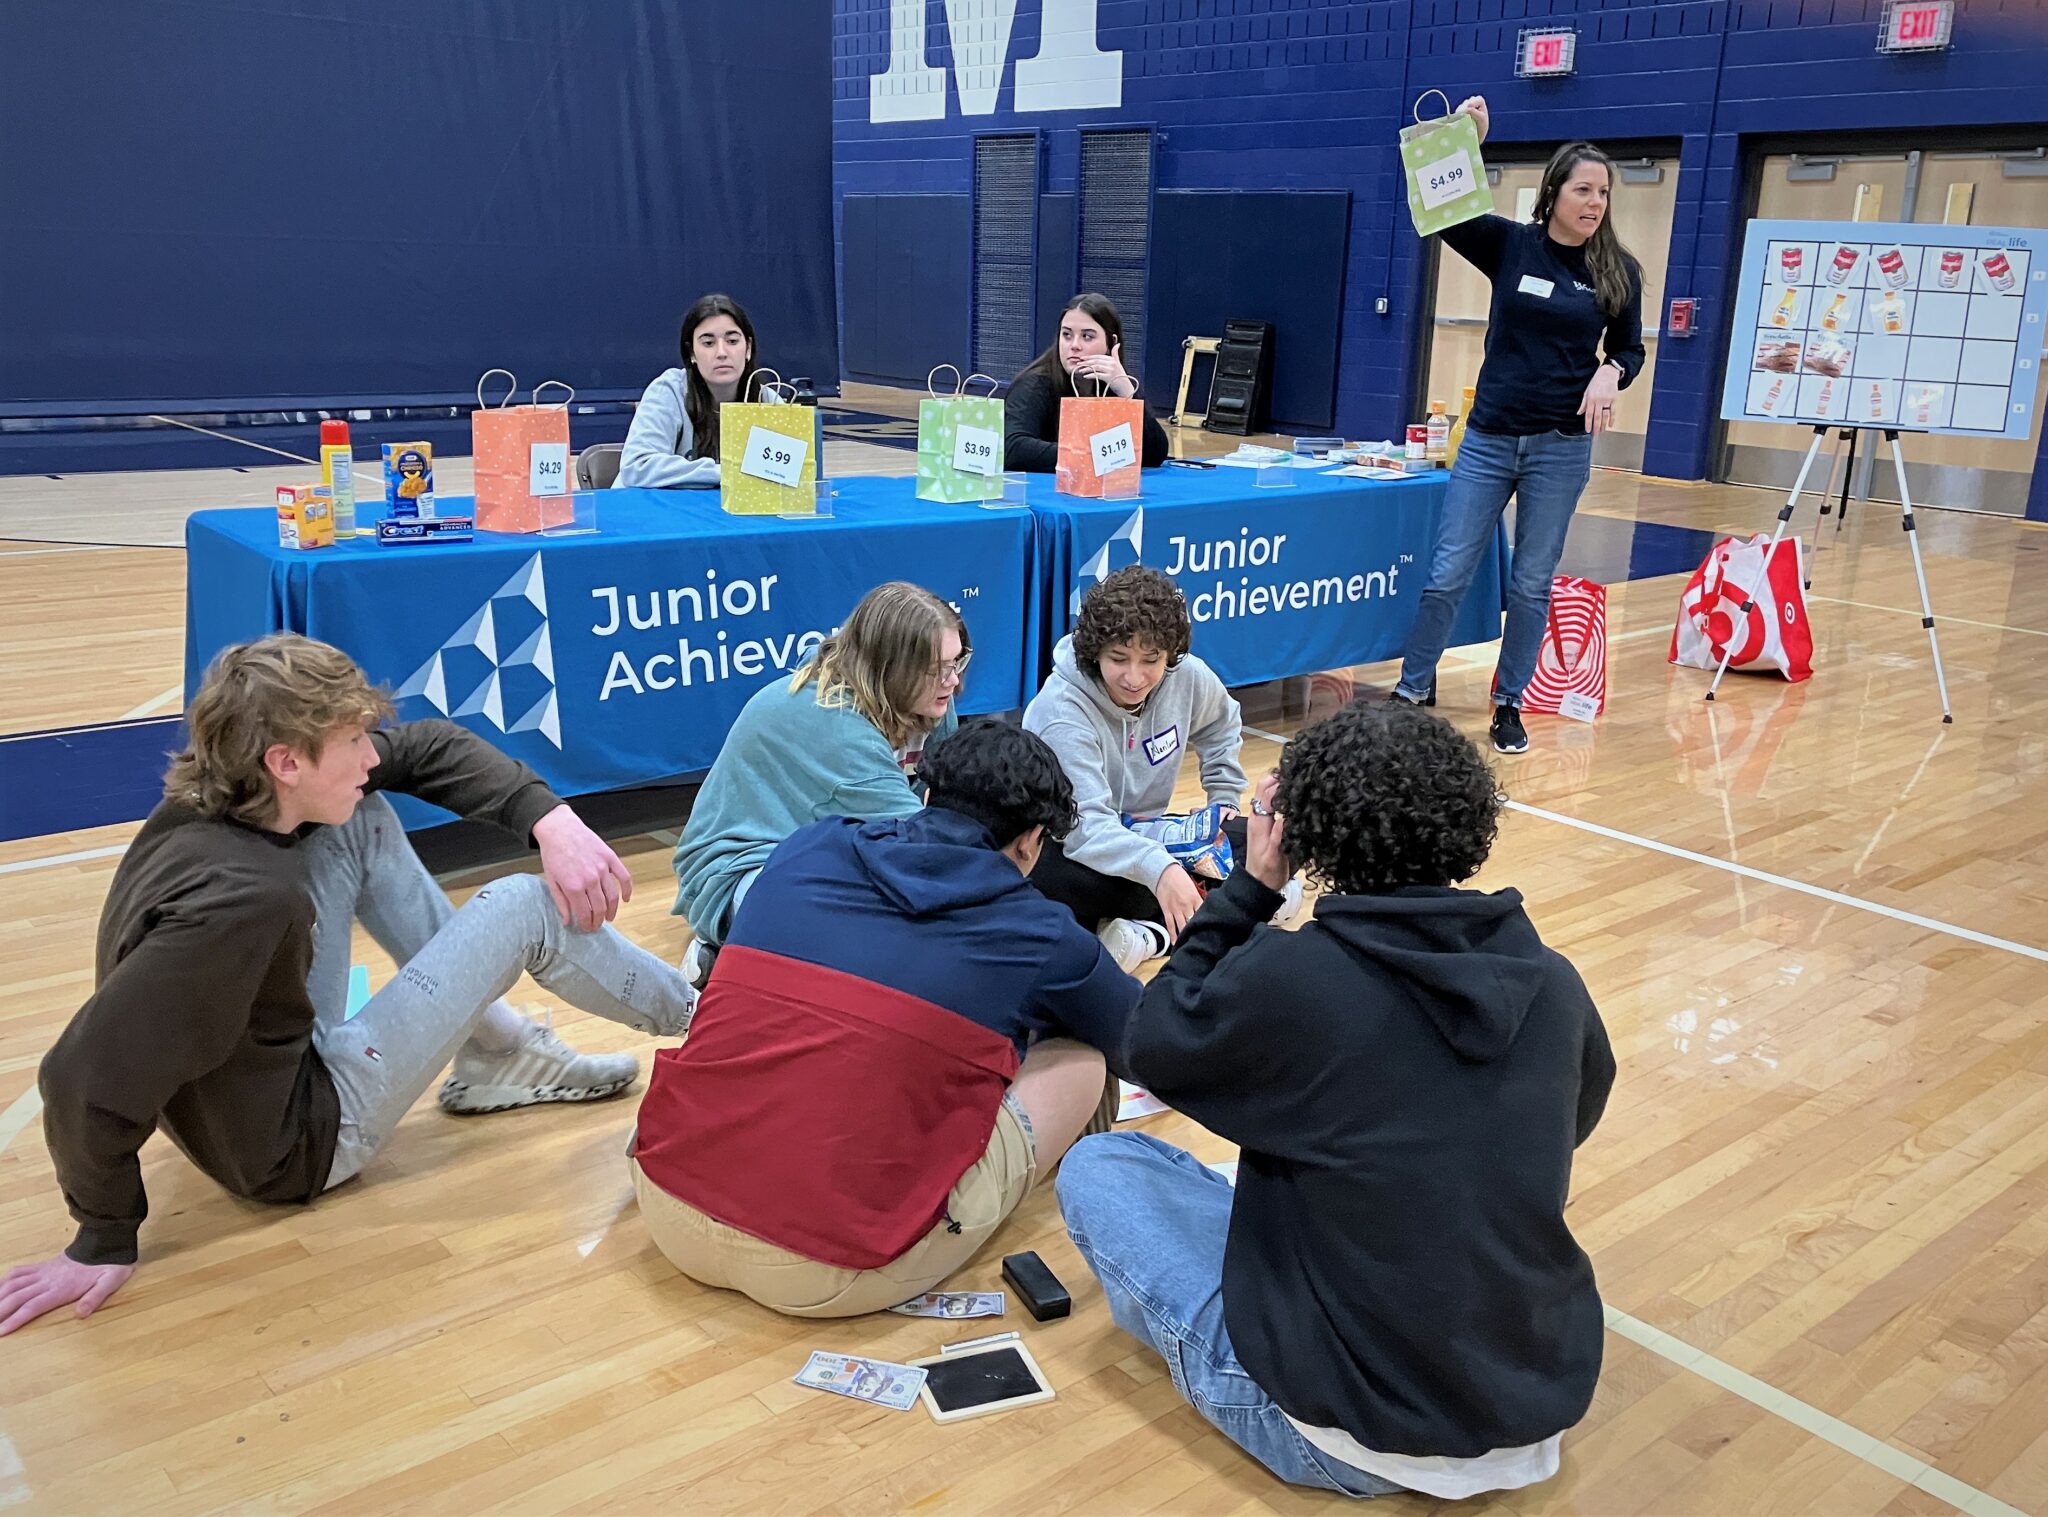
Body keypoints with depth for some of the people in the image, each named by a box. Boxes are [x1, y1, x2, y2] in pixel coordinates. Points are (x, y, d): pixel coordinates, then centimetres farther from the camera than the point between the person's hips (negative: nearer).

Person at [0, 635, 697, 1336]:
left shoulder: (221, 796, -11)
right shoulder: (241, 900, -37)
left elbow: (427, 748, -4)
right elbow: (86, 1080, -38)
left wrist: (554, 822, -15)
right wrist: (103, 1243, -23)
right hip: (304, 1140, -8)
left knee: (363, 821, 4)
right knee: (525, 908, -8)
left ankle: (498, 1051, 12)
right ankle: (689, 1013, 17)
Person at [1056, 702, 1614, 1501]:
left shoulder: (1290, 977, -22)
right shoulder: (1552, 983, -6)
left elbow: (1150, 1045, -3)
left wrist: (1250, 888, -1)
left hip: (1358, 1435, -6)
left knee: (1097, 1167, 8)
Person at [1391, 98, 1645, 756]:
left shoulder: (1619, 271, 2)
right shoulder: (1510, 245, 0)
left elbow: (1629, 350, 10)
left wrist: (1610, 375, -12)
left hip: (1561, 448, 0)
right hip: (1490, 437, 0)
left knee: (1532, 583, 7)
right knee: (1447, 574, 1)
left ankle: (1509, 703, 20)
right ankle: (1413, 689, 17)